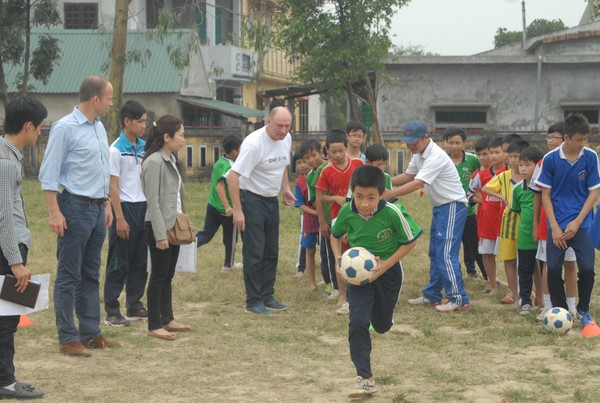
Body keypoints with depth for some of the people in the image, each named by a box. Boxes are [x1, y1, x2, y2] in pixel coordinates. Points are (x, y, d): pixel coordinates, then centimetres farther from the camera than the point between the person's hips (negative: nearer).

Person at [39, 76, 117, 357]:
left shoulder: (99, 127, 12)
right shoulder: (65, 128, -12)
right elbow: (48, 174, -14)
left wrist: (106, 203, 18)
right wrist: (55, 212, -18)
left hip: (97, 208, 8)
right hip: (75, 208, -8)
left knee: (91, 275, 12)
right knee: (69, 277, -3)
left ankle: (90, 333, 19)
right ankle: (68, 339, 1)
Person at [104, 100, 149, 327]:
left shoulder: (144, 147, 9)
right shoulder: (116, 149, -9)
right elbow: (113, 186, -11)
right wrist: (119, 218, -15)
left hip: (144, 207, 7)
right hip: (126, 207, -6)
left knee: (140, 262, 11)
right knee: (119, 264, -1)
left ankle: (135, 307, 20)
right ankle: (112, 312, 5)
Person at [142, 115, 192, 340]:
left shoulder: (171, 160, 12)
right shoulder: (154, 162, -16)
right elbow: (153, 201, -19)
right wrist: (160, 235, -20)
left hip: (173, 226, 9)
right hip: (158, 227, -9)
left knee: (168, 276, 14)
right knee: (159, 276, -3)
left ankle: (167, 319, 22)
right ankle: (154, 326, 3)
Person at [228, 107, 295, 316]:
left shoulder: (286, 139, 1)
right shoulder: (254, 143, -23)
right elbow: (233, 176, -25)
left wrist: (286, 188, 10)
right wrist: (237, 210, -27)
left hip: (272, 200, 8)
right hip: (252, 199, -8)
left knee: (271, 252, 13)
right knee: (254, 254, -5)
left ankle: (267, 296, 23)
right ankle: (253, 302, 3)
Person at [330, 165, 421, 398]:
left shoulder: (392, 213, -26)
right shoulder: (347, 212, -17)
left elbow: (410, 242, -13)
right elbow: (335, 235, 5)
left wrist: (385, 265, -21)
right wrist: (339, 259, -11)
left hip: (387, 272, -1)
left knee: (382, 325, 15)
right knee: (357, 323, -15)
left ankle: (382, 317, 55)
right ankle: (365, 379, -10)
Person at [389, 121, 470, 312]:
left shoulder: (436, 157, -25)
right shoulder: (419, 154, 5)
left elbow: (417, 184, -32)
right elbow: (408, 176, 14)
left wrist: (387, 195, -33)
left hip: (453, 206, -10)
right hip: (439, 207, 10)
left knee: (446, 253, -12)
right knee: (435, 253, 14)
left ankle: (458, 298, -8)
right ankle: (432, 295, 23)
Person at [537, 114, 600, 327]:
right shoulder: (550, 159, -5)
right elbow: (545, 194, 0)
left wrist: (577, 222, -9)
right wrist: (554, 227, -7)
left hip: (581, 224, 0)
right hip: (557, 225, 0)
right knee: (553, 269, -4)